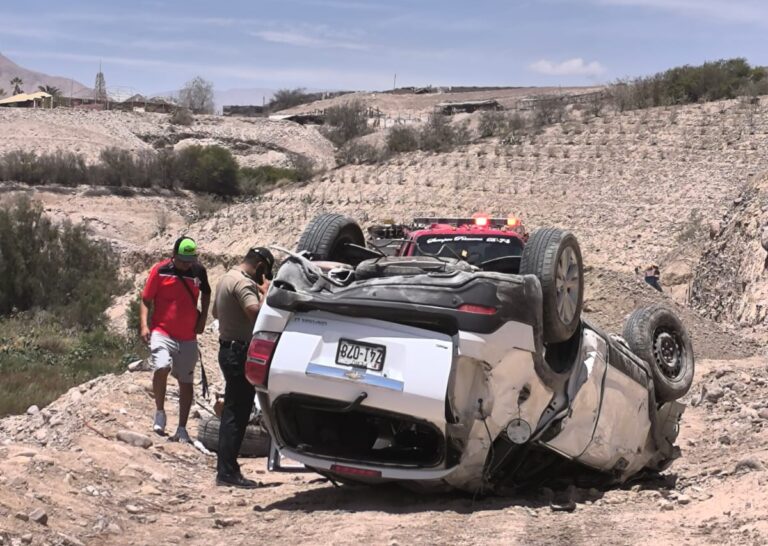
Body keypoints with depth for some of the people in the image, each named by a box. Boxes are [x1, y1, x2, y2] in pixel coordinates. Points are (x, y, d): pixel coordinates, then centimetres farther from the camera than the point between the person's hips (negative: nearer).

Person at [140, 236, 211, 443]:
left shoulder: (199, 271, 2)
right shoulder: (160, 270, -6)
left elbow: (206, 293, 21)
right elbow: (146, 300, -2)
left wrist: (203, 318, 12)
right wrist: (144, 325, -13)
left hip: (188, 337, 3)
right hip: (162, 333, -3)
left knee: (186, 381, 7)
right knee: (161, 368, -27)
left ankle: (182, 429, 18)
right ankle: (160, 412, -3)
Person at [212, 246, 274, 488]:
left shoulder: (227, 278, 14)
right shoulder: (243, 283, -18)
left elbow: (215, 312, 27)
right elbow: (256, 312, -31)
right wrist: (265, 291, -15)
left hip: (228, 348, 11)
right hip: (240, 352, -11)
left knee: (231, 412, 15)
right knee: (237, 414, -7)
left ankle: (224, 467, 20)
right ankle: (228, 472, -6)